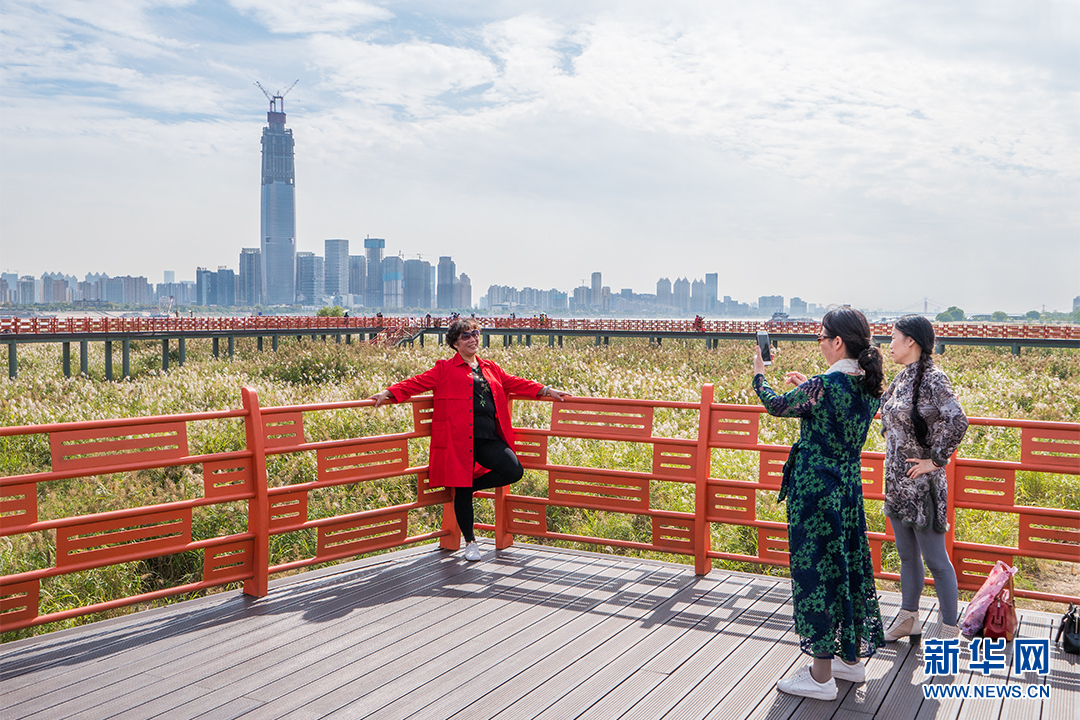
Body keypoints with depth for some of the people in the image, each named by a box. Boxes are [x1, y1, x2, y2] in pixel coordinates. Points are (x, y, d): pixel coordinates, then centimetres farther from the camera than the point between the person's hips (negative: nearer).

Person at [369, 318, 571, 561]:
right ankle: (470, 542, 14)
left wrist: (547, 390, 23)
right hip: (460, 439, -4)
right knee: (462, 490, -2)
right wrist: (388, 393, -10)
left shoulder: (490, 368, 21)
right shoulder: (445, 369, 8)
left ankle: (470, 486, 10)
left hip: (489, 438, 4)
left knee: (514, 471, -12)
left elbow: (515, 383, 26)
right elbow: (417, 383, 3)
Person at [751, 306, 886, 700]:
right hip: (849, 488, 8)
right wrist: (808, 388, 24)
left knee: (816, 569, 1)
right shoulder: (869, 384, 2)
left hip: (816, 489, -8)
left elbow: (778, 406, -4)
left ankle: (821, 676, 10)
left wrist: (759, 374, 13)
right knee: (846, 565, 18)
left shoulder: (825, 383, -21)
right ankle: (852, 659, 32)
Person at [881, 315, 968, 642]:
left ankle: (950, 631, 12)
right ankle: (909, 619, 32)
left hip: (922, 482, -8)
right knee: (907, 555, 19)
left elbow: (957, 421, -27)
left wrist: (935, 460, -19)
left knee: (935, 559, 1)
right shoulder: (903, 377, 9)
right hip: (897, 480, 8)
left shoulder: (932, 378, -17)